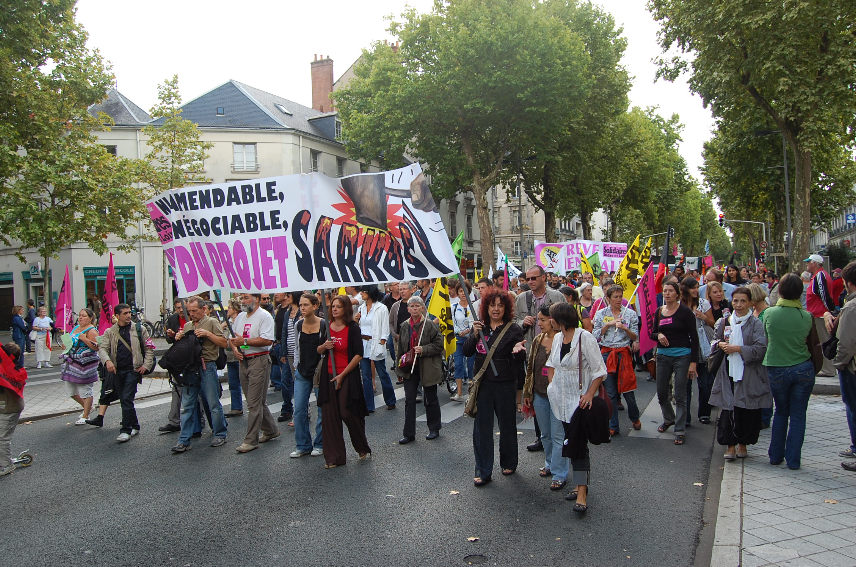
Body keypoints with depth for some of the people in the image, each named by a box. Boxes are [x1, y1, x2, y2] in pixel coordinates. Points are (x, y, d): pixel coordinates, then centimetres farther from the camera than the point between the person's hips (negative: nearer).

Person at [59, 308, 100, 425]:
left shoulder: (91, 331, -11)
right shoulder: (76, 328, 15)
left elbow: (97, 347, -20)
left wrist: (84, 339, -26)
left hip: (84, 364, -9)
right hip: (71, 362, 9)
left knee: (85, 391, -2)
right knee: (71, 390, 13)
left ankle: (85, 416, 8)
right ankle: (87, 407, 33)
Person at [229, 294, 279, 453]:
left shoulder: (264, 316, -10)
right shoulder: (240, 317, 15)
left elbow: (267, 340, -21)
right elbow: (232, 338, 20)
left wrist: (244, 341, -17)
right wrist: (234, 348, -2)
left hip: (259, 361, -8)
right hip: (243, 361, 8)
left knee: (254, 402, -6)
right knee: (257, 400, 14)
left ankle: (251, 440, 0)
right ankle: (271, 430, 29)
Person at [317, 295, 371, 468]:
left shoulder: (353, 328, -7)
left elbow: (358, 354, -10)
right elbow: (318, 351, 16)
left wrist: (342, 375, -13)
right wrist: (324, 346, -8)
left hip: (348, 376, -5)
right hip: (328, 375, 5)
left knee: (348, 413, -3)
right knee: (330, 416, 3)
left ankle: (363, 449, 22)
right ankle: (334, 457, 12)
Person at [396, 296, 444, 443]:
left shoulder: (430, 325, -9)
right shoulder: (404, 326, 7)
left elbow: (439, 344, -9)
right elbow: (400, 347, 15)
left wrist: (423, 350, -20)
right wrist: (400, 364, 11)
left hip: (428, 367, -4)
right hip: (409, 367, 4)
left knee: (430, 399, 10)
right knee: (409, 400, 4)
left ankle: (434, 429, 28)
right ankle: (408, 433, 11)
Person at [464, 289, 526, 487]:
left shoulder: (513, 329, -6)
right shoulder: (480, 326, 5)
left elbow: (521, 360, -7)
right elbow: (466, 352, 1)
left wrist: (518, 350, -29)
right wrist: (474, 335, -14)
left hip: (505, 383, -2)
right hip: (483, 382, 3)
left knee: (507, 425, 12)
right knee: (481, 427, 4)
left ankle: (508, 463, 33)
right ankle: (483, 472, 13)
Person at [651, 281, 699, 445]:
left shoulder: (685, 311, -7)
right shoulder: (659, 312, 7)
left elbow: (694, 337, -7)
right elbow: (652, 333, 15)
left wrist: (693, 362, -11)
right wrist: (658, 335, -10)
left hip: (682, 356, -5)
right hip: (663, 356, 5)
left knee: (680, 396, -2)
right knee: (661, 393, 12)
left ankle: (680, 431, 8)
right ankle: (668, 419, 38)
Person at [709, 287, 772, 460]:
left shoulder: (756, 324, -4)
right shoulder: (724, 322, 8)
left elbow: (761, 348, -12)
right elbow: (715, 340, 20)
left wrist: (737, 348, -15)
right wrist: (720, 344, -2)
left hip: (749, 373, -3)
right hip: (728, 372, 3)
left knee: (747, 411, 4)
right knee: (728, 409, 0)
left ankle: (743, 443, 21)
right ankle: (730, 445, 9)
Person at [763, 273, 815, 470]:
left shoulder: (770, 313, -10)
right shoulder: (806, 316, -8)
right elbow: (806, 340, 5)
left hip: (777, 370, 0)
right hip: (803, 369, 0)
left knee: (780, 412, 17)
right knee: (798, 415, 8)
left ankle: (776, 456, 23)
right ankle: (793, 459, 11)